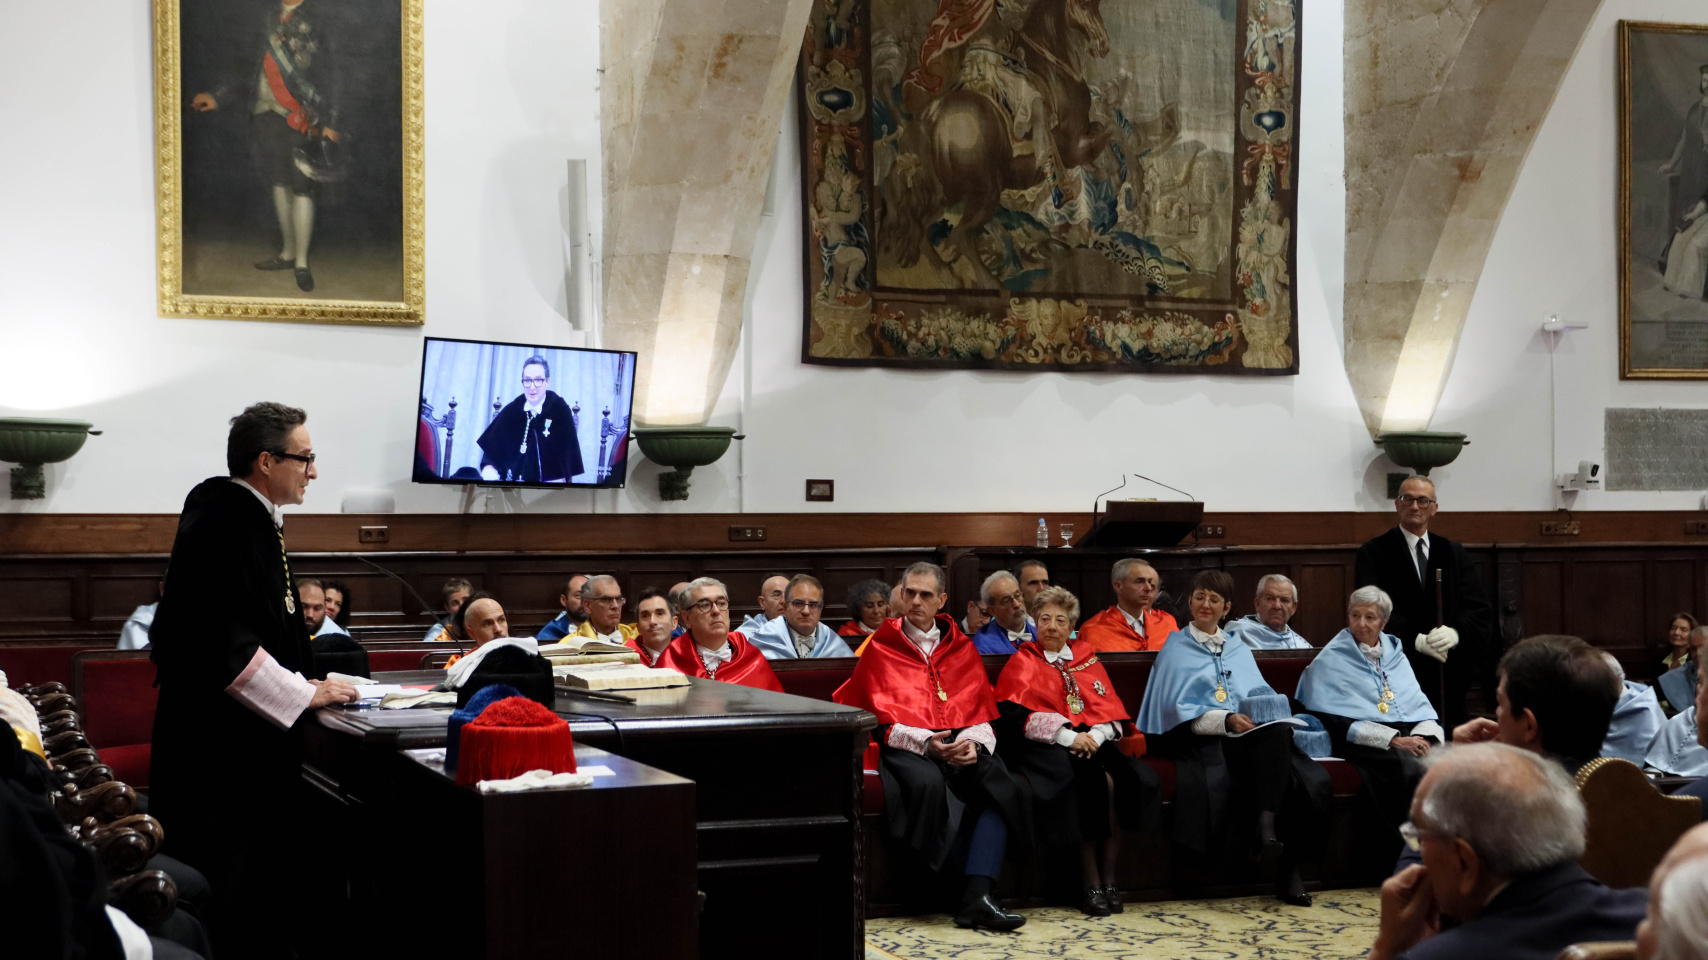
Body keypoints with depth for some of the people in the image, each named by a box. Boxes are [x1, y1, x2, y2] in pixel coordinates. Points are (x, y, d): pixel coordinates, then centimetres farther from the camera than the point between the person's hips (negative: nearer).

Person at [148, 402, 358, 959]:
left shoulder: (256, 520, 15)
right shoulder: (221, 522, -17)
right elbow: (220, 639, -22)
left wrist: (306, 686, 14)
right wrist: (303, 694, -15)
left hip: (256, 744, 10)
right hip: (215, 745, -10)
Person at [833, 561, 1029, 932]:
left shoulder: (961, 648, 21)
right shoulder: (881, 647, 12)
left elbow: (981, 713, 13)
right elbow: (883, 719, 2)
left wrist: (974, 743, -10)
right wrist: (925, 742, -15)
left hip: (961, 742, 3)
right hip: (907, 747, -3)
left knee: (1004, 786, -30)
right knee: (929, 783, -38)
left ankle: (977, 895, -38)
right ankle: (977, 894, -26)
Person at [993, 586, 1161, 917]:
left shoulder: (1087, 659, 23)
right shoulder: (1023, 662, 12)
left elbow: (1110, 706, 11)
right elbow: (1017, 715, -4)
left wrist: (1096, 735, -12)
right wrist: (1068, 736, -17)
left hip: (1094, 739, 4)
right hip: (1047, 745, -4)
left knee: (1137, 777, -26)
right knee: (1090, 775, -34)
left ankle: (1108, 876, -22)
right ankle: (1090, 880, -29)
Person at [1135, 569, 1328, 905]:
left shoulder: (1239, 651, 27)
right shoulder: (1176, 649, 12)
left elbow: (1262, 697, 19)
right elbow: (1178, 709, -2)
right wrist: (1226, 720, -16)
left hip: (1253, 736, 5)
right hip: (1204, 739, -5)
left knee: (1278, 732, -32)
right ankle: (1265, 822, -33)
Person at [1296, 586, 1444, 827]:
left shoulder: (1395, 653, 25)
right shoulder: (1330, 660, 8)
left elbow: (1420, 703, 18)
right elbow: (1335, 721, -3)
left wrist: (1425, 735, -6)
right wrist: (1393, 740, -12)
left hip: (1411, 734, 5)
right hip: (1364, 743, -5)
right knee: (1411, 767, -36)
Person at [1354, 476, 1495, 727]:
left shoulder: (1454, 553, 14)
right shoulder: (1373, 553, 4)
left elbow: (1481, 612, 4)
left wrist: (1456, 633, -17)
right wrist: (1416, 640, -21)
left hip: (1450, 678, 3)